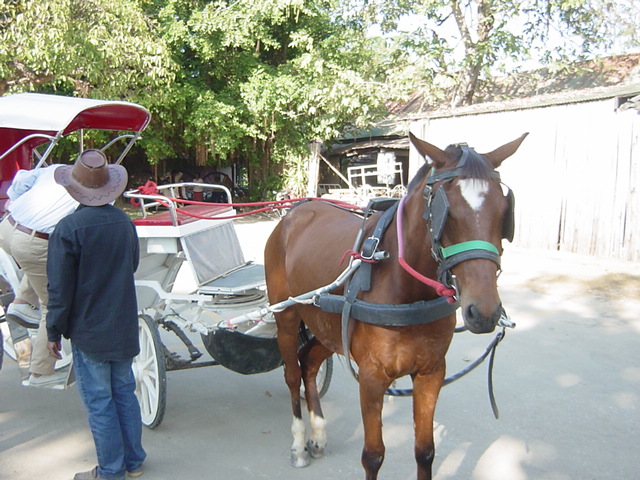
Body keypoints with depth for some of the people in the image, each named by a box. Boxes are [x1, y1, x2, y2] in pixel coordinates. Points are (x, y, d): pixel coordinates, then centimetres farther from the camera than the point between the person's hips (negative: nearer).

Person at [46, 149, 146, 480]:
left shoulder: (68, 229, -17)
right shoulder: (124, 222, -1)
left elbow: (59, 288, -13)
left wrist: (54, 331, -3)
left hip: (88, 329, -5)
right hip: (124, 327, 5)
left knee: (99, 402, 6)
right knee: (124, 392, 16)